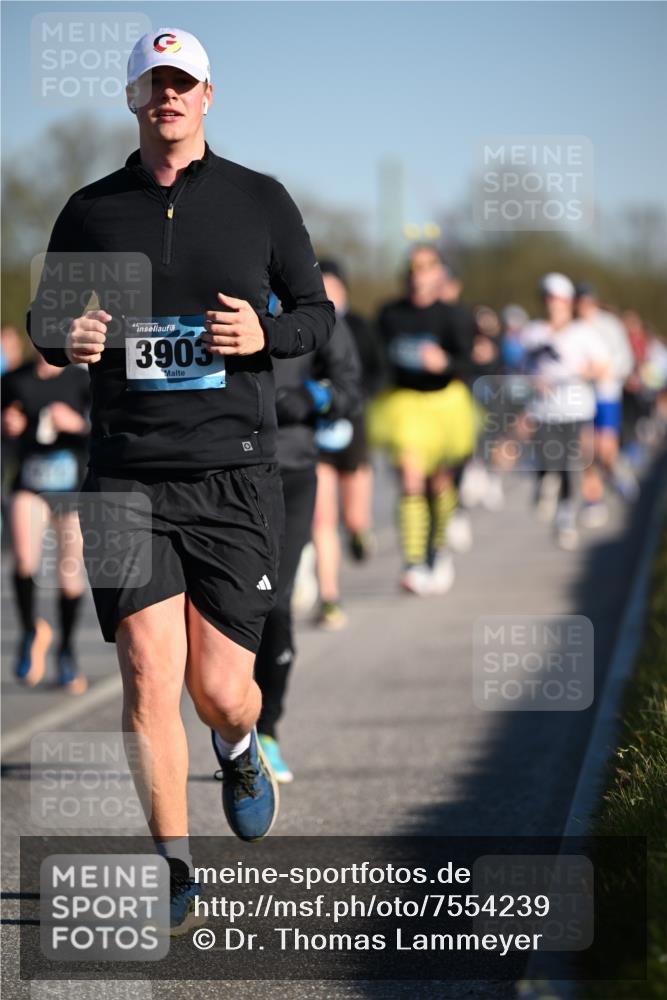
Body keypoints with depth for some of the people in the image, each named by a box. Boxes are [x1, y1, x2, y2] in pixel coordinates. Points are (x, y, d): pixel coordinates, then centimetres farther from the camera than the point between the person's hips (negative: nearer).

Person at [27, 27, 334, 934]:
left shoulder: (260, 201, 6)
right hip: (127, 476, 1)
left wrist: (264, 334, -10)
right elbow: (43, 315, 17)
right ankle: (174, 872, 4)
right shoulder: (91, 210, 8)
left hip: (235, 475, 0)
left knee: (219, 689, -1)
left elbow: (316, 313, 12)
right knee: (149, 679, -10)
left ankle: (239, 752, 38)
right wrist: (66, 337, -7)